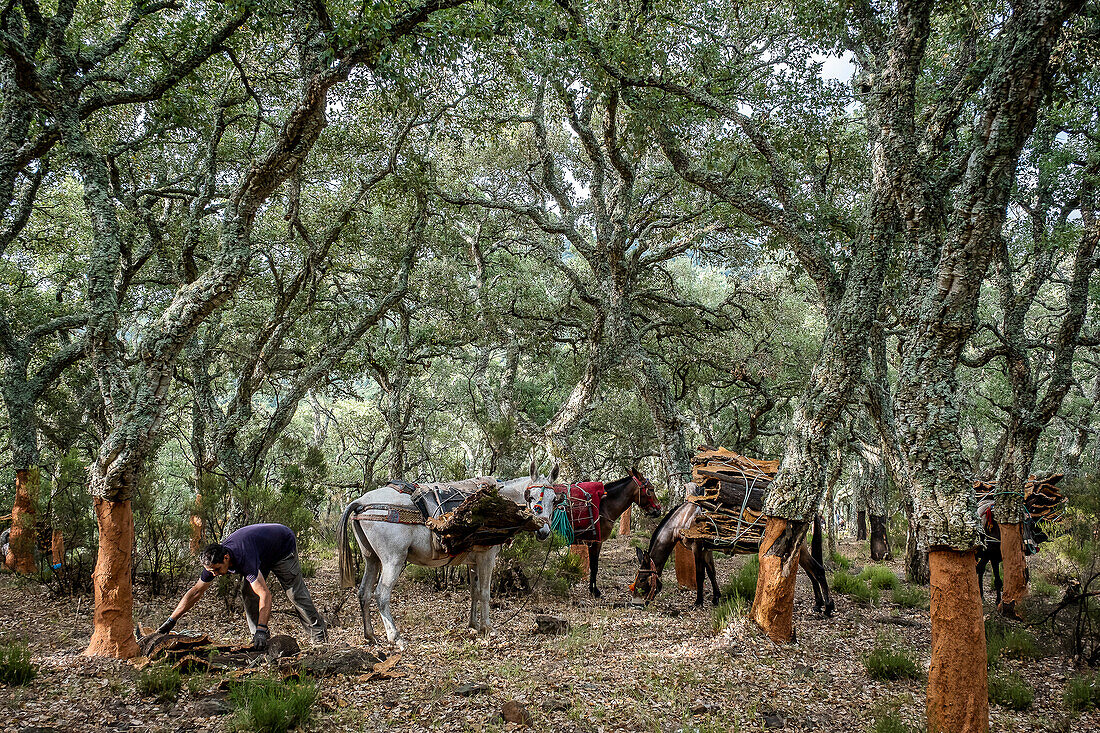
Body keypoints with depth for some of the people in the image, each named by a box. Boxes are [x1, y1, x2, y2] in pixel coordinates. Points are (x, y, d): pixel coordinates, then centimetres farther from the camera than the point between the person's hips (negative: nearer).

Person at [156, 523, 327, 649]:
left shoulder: (244, 559, -45)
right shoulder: (214, 561, -22)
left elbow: (265, 594, -49)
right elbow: (195, 592, -12)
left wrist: (261, 630, -54)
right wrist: (171, 621, -16)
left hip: (284, 544, -7)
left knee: (295, 592, -5)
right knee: (248, 592, -6)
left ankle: (319, 634, 8)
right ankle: (259, 638, 0)